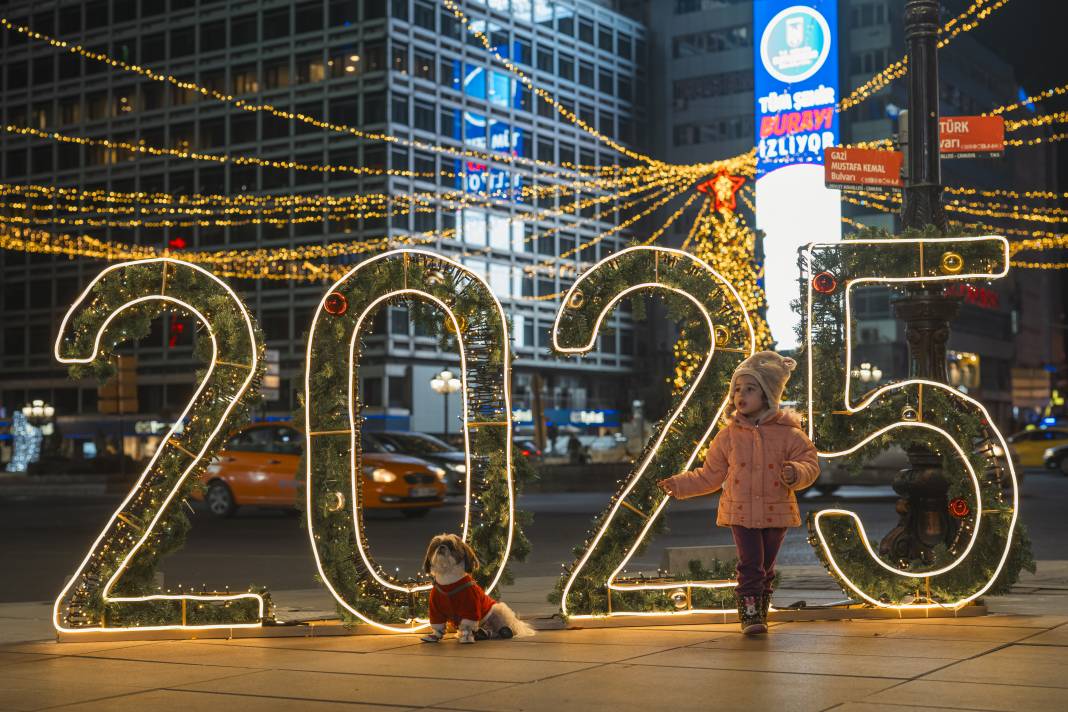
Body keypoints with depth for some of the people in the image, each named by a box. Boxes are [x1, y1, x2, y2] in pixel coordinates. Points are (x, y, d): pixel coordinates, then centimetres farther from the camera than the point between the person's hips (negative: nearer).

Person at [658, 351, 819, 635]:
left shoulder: (788, 434, -4)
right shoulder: (729, 435, 2)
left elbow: (810, 463, -6)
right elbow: (710, 475, 10)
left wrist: (796, 473, -28)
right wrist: (680, 485, 6)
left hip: (776, 512, 0)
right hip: (741, 512, 0)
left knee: (766, 567, 10)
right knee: (750, 564, -10)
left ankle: (760, 613, 23)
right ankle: (749, 614, -6)